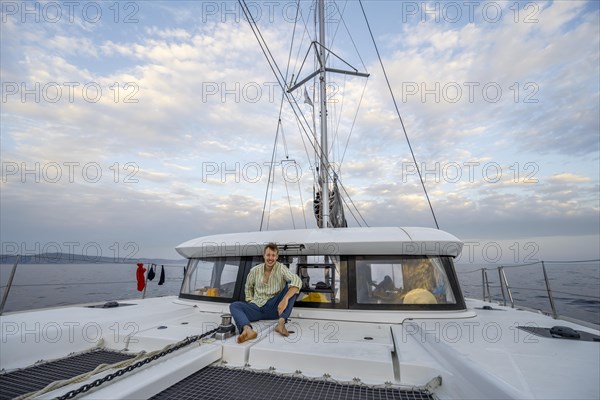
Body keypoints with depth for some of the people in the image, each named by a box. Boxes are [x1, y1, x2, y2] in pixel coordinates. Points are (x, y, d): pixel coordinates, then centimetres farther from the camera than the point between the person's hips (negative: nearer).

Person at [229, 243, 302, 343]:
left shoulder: (281, 268, -6)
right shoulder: (255, 270, 5)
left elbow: (297, 281, -23)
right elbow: (248, 287, 23)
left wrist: (285, 299, -35)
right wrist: (250, 301, 8)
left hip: (274, 308, -2)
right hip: (257, 307, 3)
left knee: (291, 286, -23)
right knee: (234, 306, -20)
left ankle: (281, 323, -34)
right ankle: (248, 330, -50)